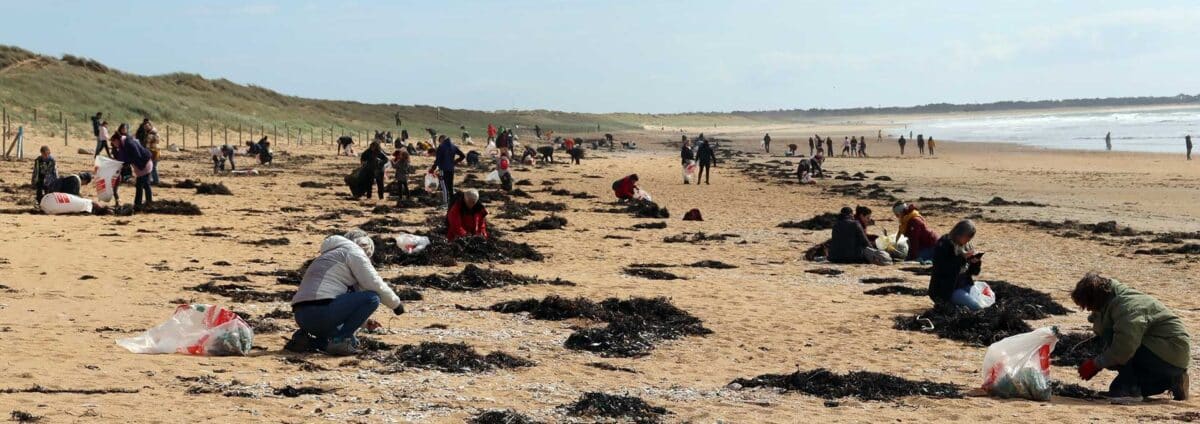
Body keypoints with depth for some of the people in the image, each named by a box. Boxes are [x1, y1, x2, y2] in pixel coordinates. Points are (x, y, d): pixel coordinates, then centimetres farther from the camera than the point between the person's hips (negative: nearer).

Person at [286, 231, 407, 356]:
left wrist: (364, 320, 43)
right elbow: (374, 284, -2)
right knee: (372, 297, -3)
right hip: (321, 309, -10)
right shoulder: (353, 251, 6)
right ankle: (338, 340, -9)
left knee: (352, 342, 25)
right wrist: (396, 303, 13)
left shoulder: (329, 255, 32)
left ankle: (305, 340, 8)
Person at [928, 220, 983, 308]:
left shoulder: (966, 246, 11)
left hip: (964, 285, 8)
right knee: (977, 308, -22)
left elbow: (974, 271, 16)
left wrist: (976, 262, -7)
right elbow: (943, 269, -23)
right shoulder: (943, 246, -10)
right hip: (946, 289, -8)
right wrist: (962, 258, -24)